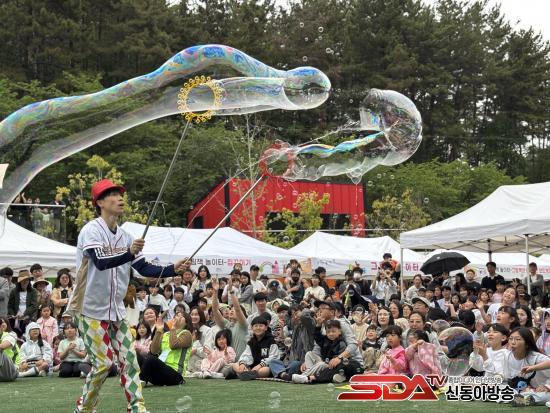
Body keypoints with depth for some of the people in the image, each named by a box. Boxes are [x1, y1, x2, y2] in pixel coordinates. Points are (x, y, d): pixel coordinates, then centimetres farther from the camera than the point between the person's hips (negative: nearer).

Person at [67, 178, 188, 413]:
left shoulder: (124, 236, 7)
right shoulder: (91, 231, -15)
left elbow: (145, 269, 4)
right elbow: (101, 263, -32)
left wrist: (172, 270, -11)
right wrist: (129, 253, -49)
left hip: (116, 310, 7)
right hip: (91, 309, -7)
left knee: (129, 359, 2)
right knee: (103, 363, -6)